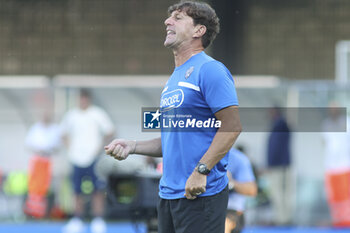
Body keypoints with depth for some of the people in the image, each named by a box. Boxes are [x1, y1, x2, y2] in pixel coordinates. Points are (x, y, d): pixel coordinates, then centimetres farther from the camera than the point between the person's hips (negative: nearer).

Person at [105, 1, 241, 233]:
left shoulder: (209, 70, -9)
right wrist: (132, 146, 10)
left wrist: (201, 171, -21)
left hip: (201, 195, -9)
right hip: (169, 194, 9)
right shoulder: (174, 79, 19)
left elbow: (233, 124, -16)